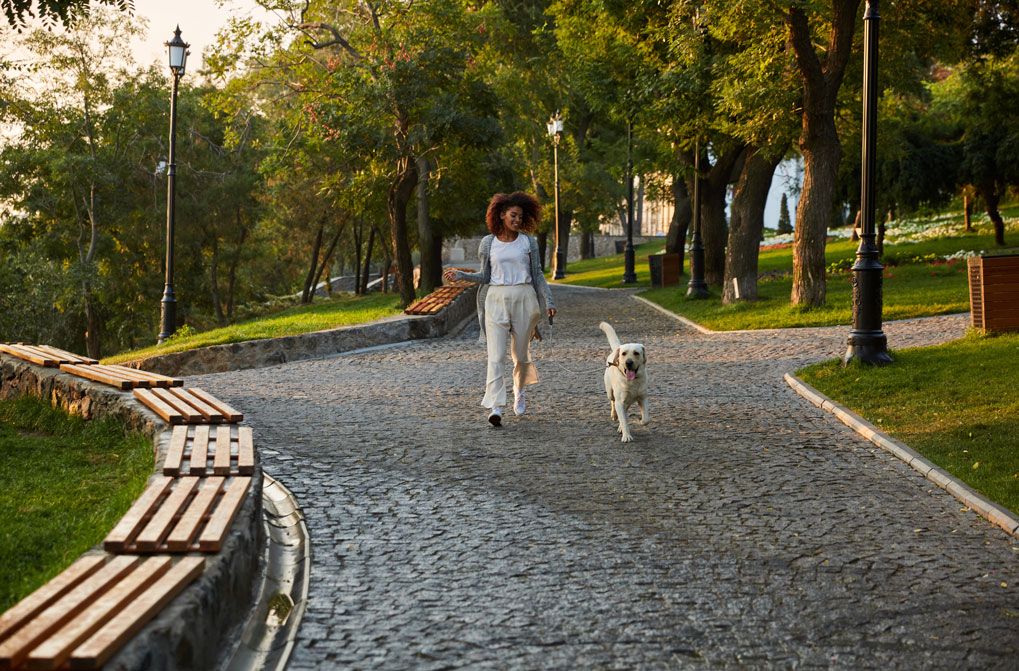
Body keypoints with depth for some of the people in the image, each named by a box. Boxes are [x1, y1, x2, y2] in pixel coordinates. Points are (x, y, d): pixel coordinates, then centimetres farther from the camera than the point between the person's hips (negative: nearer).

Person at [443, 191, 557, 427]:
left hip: (523, 300, 1)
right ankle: (495, 407, -18)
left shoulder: (528, 241, 3)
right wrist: (459, 275, -3)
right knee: (496, 356, -12)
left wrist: (549, 302, 0)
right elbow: (485, 277, 9)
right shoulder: (488, 243, 3)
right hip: (496, 301, -1)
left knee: (521, 354, 10)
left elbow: (537, 275, 7)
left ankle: (519, 391, 40)